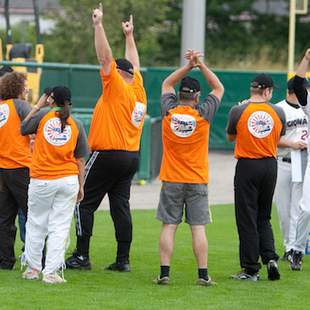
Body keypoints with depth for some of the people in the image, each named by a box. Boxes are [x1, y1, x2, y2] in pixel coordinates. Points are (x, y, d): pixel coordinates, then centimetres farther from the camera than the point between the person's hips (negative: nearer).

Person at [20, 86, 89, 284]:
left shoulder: (42, 116, -5)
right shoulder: (76, 125, 2)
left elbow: (23, 128, 12)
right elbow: (80, 160, 4)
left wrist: (37, 106, 18)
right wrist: (81, 186, 10)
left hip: (41, 180, -1)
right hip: (68, 180, 1)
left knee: (36, 224, 13)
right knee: (60, 227, 3)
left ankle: (33, 268, 21)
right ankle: (51, 272, -1)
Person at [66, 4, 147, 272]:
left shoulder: (117, 87, -10)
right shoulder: (138, 90, 10)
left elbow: (105, 57, -14)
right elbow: (134, 65, 26)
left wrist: (99, 24, -13)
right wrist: (129, 36, 37)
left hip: (107, 156, -8)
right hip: (131, 157, 8)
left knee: (85, 204, -1)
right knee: (121, 206, 6)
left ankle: (81, 256, -5)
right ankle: (123, 259, 2)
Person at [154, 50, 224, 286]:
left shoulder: (169, 111, -3)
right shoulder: (203, 114, -7)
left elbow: (167, 84, 15)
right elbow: (219, 89, 8)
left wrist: (188, 67, 7)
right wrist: (200, 65, 5)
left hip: (171, 180, 1)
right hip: (197, 182, -1)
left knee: (169, 226, 1)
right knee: (198, 227, 0)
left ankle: (164, 272, -3)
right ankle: (203, 274, -1)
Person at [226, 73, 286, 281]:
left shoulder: (238, 112, -9)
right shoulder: (278, 112, -3)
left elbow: (230, 137, 7)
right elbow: (278, 140, 10)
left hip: (247, 166, -3)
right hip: (270, 166, 3)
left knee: (247, 219, 3)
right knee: (264, 217, 17)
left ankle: (251, 269, 4)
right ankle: (270, 258, -2)